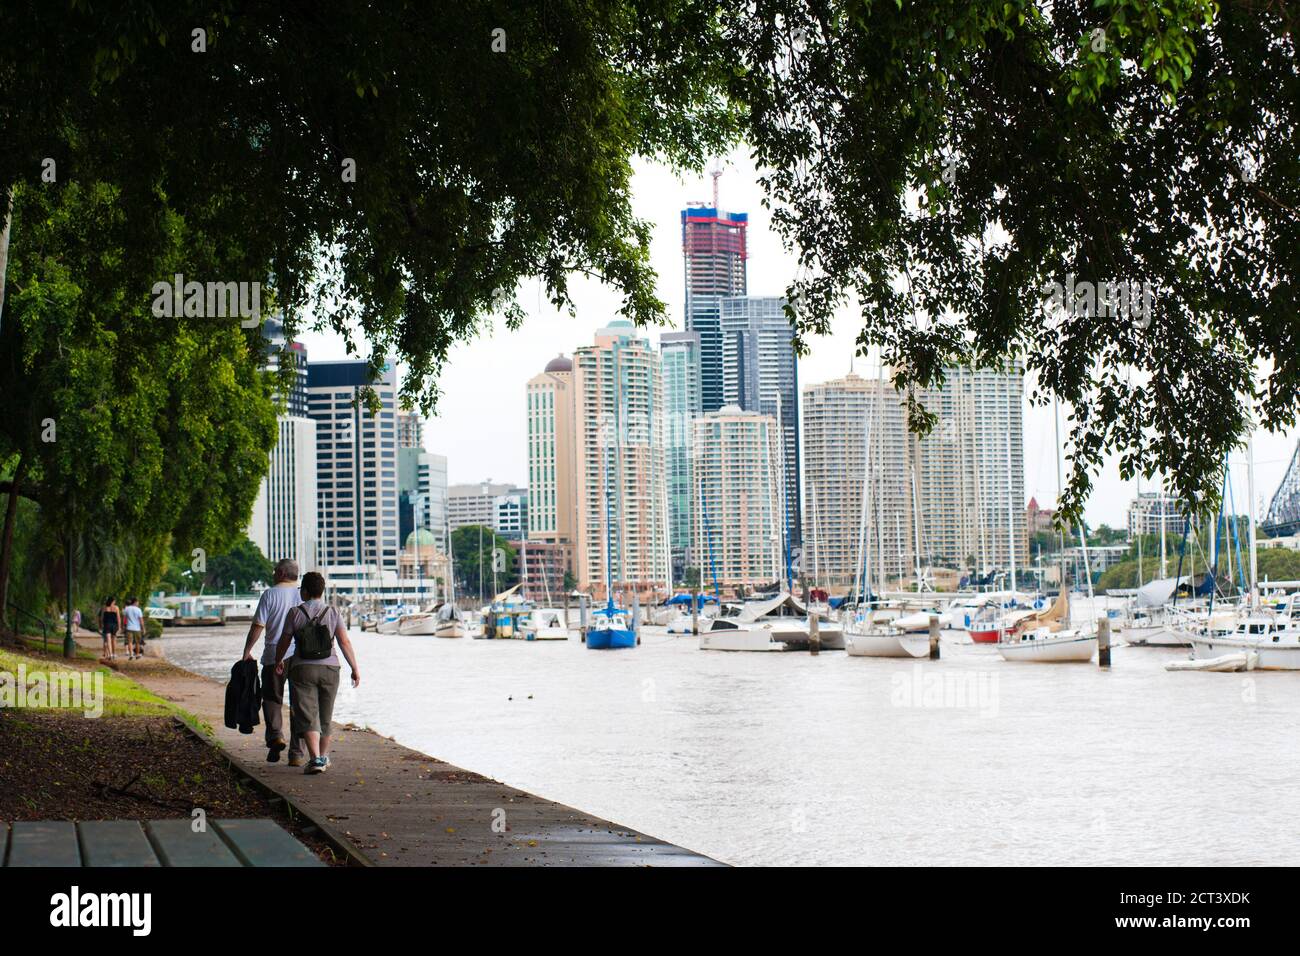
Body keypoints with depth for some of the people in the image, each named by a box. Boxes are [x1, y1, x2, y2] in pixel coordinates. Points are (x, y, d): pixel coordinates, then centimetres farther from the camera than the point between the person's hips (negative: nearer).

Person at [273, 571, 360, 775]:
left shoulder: (295, 613, -1)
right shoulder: (333, 612, 2)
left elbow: (283, 642, 5)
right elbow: (344, 642, -4)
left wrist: (278, 661, 23)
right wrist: (355, 668, 0)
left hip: (302, 668, -2)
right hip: (329, 667, 2)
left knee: (307, 716, -5)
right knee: (325, 715, 17)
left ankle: (316, 759, -22)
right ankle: (324, 756, 31)